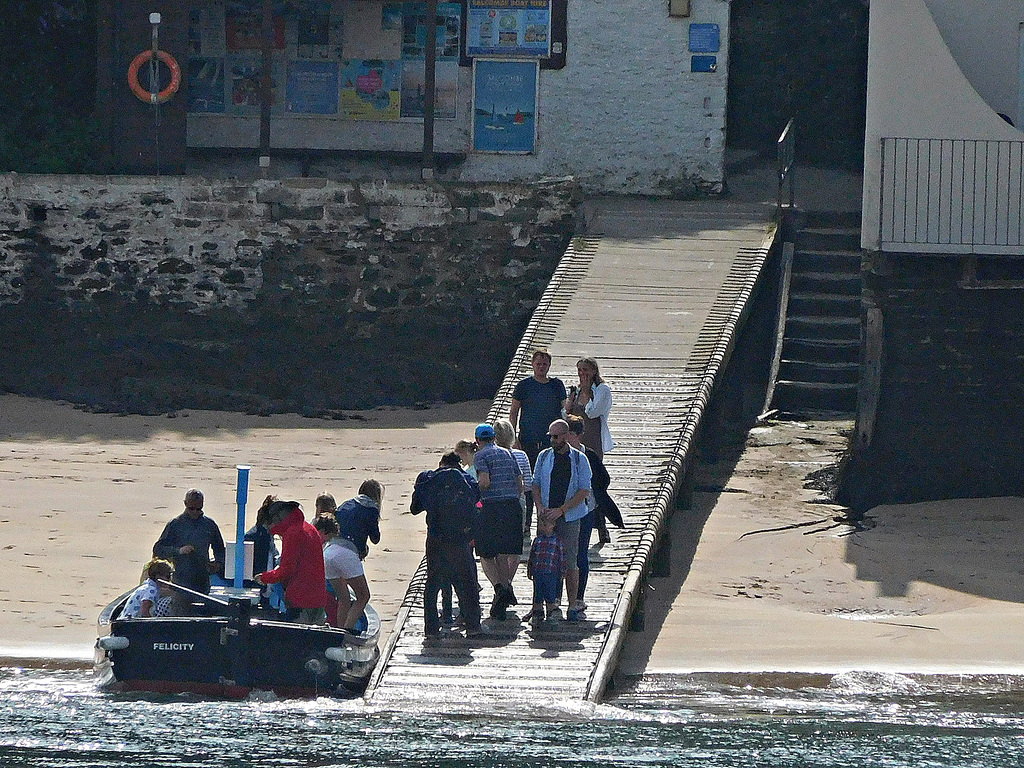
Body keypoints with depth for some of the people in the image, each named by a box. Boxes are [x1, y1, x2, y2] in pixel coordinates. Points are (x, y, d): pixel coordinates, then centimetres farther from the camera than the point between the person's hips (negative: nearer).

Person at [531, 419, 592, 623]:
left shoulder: (579, 459, -1)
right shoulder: (544, 457, 9)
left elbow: (584, 491, -5)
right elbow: (536, 484, 14)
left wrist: (561, 510, -13)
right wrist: (539, 506, -5)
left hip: (569, 517, -3)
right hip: (546, 518, 3)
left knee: (570, 562, -4)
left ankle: (573, 606, 2)